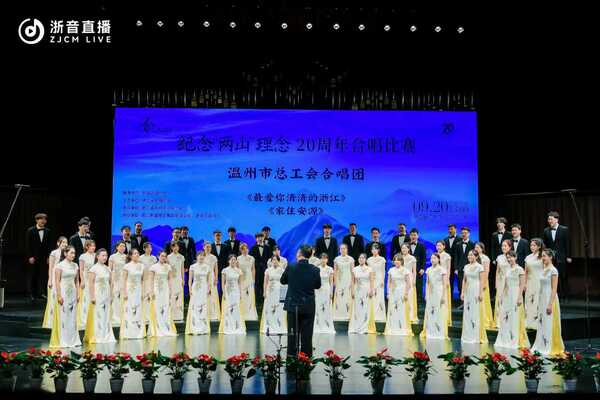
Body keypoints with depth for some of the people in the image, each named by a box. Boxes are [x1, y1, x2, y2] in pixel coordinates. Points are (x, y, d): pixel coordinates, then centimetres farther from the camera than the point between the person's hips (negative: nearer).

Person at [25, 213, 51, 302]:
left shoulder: (47, 231, 7)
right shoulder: (30, 230, -2)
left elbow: (48, 245, 9)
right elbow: (27, 245, -4)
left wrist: (48, 257, 3)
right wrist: (30, 257, -9)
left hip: (43, 258, 3)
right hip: (33, 258, -3)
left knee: (43, 275, -2)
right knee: (31, 276, 3)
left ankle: (42, 293, 3)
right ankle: (30, 294, 10)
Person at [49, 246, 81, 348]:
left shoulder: (75, 266, 10)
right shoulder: (60, 266, -7)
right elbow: (57, 281, -11)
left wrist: (77, 294, 7)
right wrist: (59, 295, -16)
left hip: (72, 293, 6)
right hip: (63, 292, -6)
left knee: (73, 317, 8)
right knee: (63, 317, -2)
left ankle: (73, 340, 14)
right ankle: (62, 341, 5)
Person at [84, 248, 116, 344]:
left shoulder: (107, 269, 11)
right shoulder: (94, 268, -7)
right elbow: (90, 283, -11)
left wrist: (111, 295, 11)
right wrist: (92, 296, -16)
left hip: (106, 295, 6)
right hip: (97, 294, -6)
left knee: (106, 316, 6)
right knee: (97, 315, -4)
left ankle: (106, 336, 12)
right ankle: (96, 337, 3)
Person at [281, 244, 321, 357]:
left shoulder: (290, 267, -11)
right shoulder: (314, 270, -9)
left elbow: (282, 281, 4)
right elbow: (318, 286, 4)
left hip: (293, 305, 0)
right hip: (308, 306, 0)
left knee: (292, 333, 9)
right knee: (307, 334, 7)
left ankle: (292, 356, 13)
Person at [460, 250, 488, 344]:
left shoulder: (479, 267, -7)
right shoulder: (466, 267, 10)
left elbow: (482, 281, -9)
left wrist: (481, 293, -15)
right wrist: (462, 292, 8)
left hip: (476, 291, -6)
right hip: (467, 291, 6)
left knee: (476, 313, -3)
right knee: (467, 313, 7)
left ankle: (476, 336, 5)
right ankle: (467, 335, 15)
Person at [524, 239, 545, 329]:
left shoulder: (542, 257, -4)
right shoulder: (528, 258, 11)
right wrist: (525, 283, 9)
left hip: (539, 282, -5)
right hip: (530, 283, 5)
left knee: (538, 302, -6)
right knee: (529, 302, 4)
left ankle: (537, 323, -1)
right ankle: (529, 323, 9)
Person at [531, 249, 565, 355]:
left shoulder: (553, 271, -11)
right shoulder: (543, 270, 11)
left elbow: (554, 289, -15)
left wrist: (550, 304, -19)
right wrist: (539, 303, 15)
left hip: (550, 298, -8)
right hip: (542, 299, 8)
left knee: (549, 324, -3)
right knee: (541, 324, 10)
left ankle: (550, 348, 5)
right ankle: (541, 346, 17)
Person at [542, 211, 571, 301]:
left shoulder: (564, 229, -2)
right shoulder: (546, 231, 6)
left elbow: (568, 244, -2)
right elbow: (544, 245, 8)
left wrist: (568, 256, -5)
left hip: (561, 258, -2)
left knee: (563, 278, 4)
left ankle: (564, 297, 16)